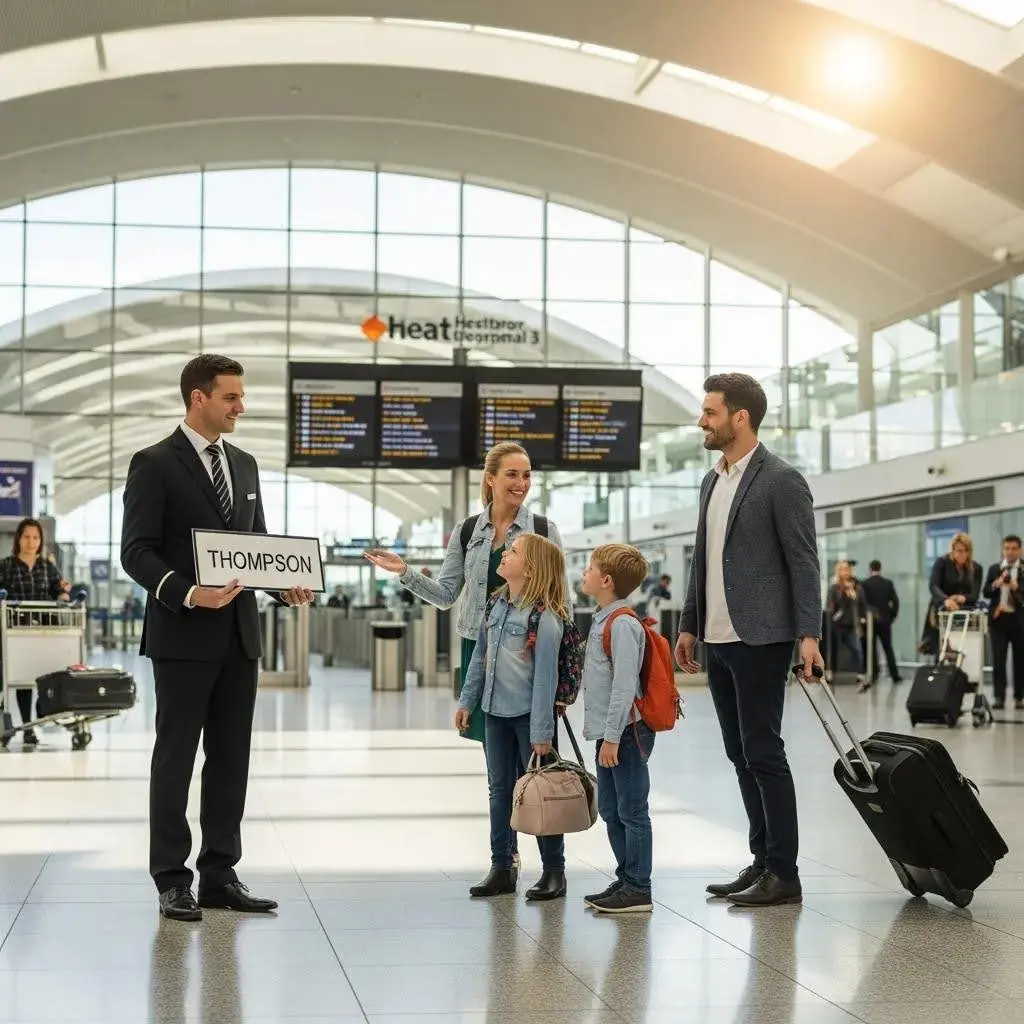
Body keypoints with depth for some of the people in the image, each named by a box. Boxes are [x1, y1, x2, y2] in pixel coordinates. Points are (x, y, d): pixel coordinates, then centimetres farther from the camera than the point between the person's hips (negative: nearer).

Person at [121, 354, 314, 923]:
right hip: (182, 635, -6)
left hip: (239, 635, 6)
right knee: (176, 757, 1)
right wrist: (187, 594, -25)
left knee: (231, 758, 9)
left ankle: (220, 874, 17)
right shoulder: (155, 464, -6)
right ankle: (172, 879, 8)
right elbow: (136, 551, -11)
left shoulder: (245, 465, 14)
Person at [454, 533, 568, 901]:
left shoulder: (545, 616, -17)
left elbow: (545, 675, -18)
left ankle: (554, 871, 14)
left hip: (528, 715, -7)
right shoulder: (495, 605, 6)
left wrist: (542, 732, -18)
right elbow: (480, 657, 15)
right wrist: (467, 701, 14)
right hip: (496, 711, 7)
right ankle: (502, 868, 21)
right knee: (500, 790, 12)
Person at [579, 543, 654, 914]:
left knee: (632, 812, -4)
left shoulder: (622, 624, -17)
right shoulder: (603, 620, 14)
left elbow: (625, 684, -22)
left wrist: (612, 737, -22)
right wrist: (604, 735, 19)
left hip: (626, 733, -10)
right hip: (608, 733, 10)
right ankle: (625, 880, 25)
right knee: (610, 811, 16)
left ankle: (639, 890, 2)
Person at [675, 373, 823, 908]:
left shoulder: (781, 481, -8)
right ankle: (763, 860, 18)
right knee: (741, 756, 10)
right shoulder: (711, 482, 16)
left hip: (760, 640, -8)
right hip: (718, 641, 8)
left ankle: (783, 873, 0)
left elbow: (804, 561, -11)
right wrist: (689, 625, 17)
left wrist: (808, 634, -17)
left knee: (763, 753, -6)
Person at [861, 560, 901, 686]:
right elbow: (895, 602, -3)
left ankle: (874, 675, 2)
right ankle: (895, 675, 6)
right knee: (888, 648, 9)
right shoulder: (888, 583, 0)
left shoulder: (864, 584, -7)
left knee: (871, 649, 5)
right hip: (885, 621, 2)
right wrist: (892, 616, 8)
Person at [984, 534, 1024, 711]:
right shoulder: (994, 569, 10)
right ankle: (999, 696, -1)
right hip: (999, 617, 1)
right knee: (998, 659, -2)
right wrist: (996, 584, -14)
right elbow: (986, 593, 3)